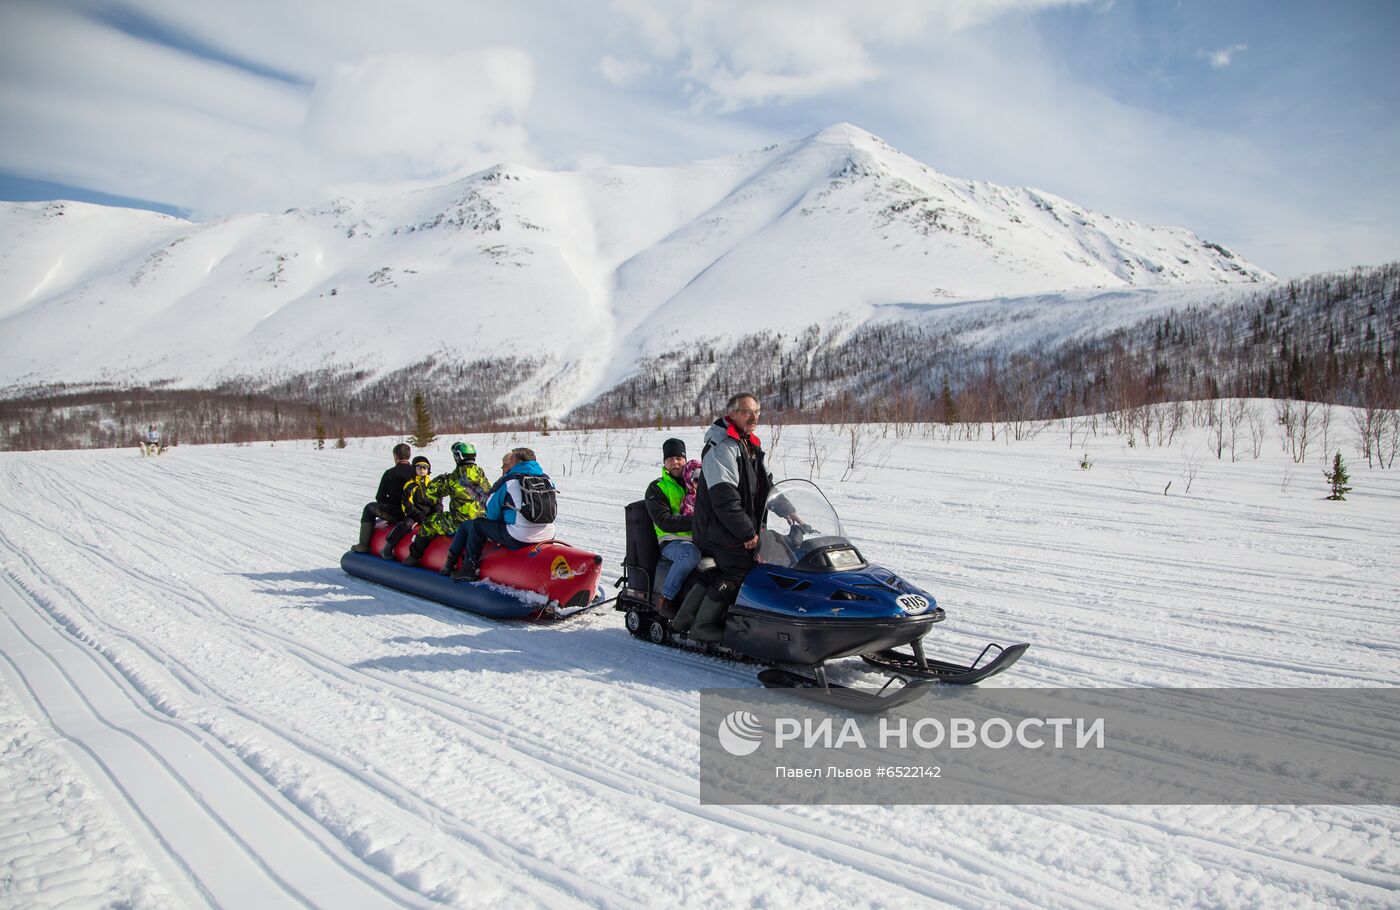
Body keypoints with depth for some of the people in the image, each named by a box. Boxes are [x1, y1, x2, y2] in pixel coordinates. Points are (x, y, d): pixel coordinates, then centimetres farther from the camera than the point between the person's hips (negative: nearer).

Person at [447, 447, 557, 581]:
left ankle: (470, 568, 16)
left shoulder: (507, 482, -5)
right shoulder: (547, 479, 10)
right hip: (548, 538, 6)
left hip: (518, 540, -6)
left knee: (477, 524, 12)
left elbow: (491, 514, 3)